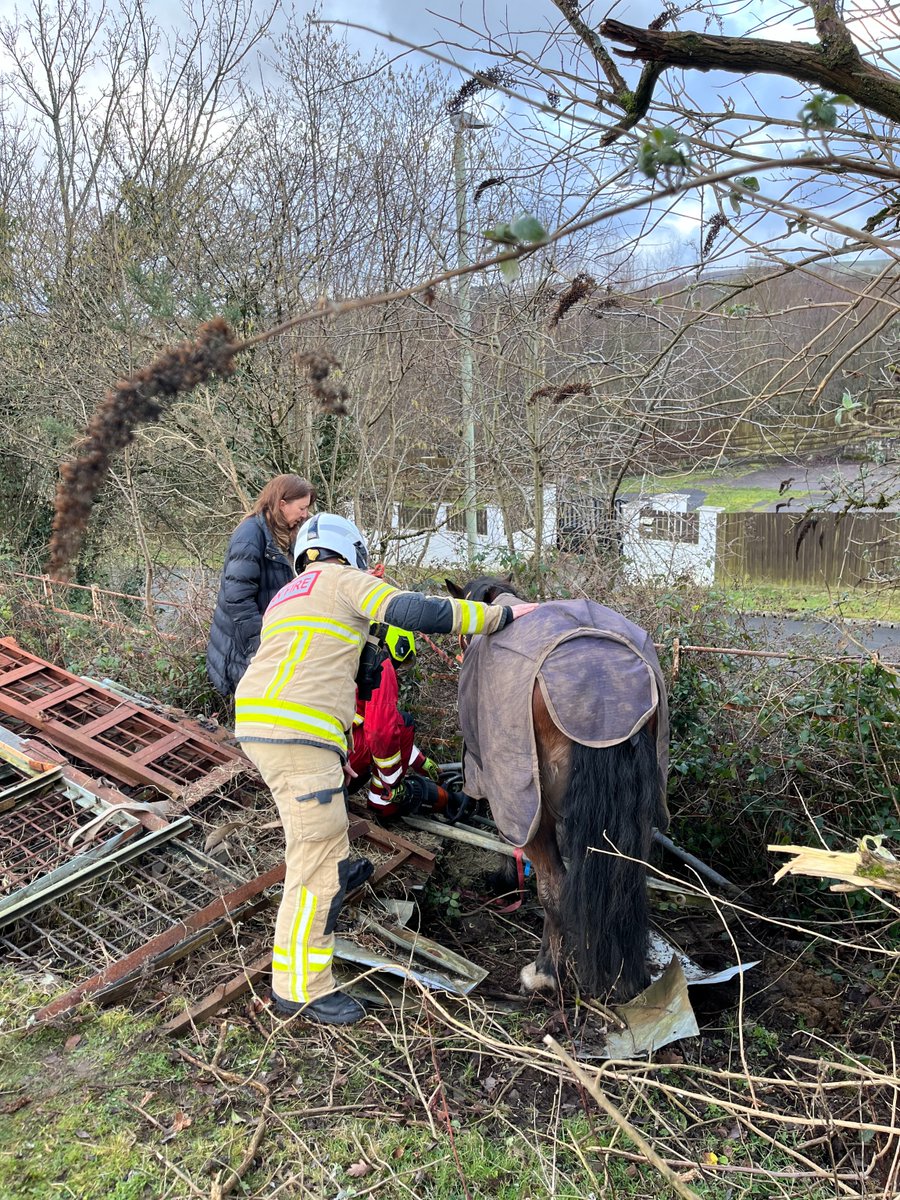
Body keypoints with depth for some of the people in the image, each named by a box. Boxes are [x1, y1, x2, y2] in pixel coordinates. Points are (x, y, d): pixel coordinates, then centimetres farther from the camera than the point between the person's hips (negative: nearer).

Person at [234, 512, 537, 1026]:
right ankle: (301, 987, 6)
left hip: (257, 721, 10)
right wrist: (501, 615, -7)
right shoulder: (346, 581, 1)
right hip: (297, 733, -10)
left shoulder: (287, 598, 28)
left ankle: (331, 877, 57)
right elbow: (418, 611, -13)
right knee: (318, 853, -3)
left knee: (319, 815, 34)